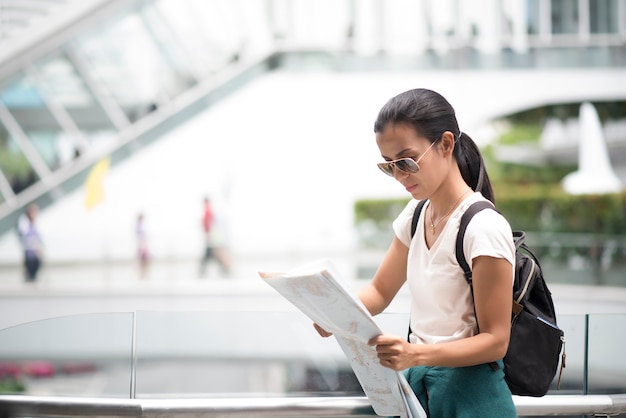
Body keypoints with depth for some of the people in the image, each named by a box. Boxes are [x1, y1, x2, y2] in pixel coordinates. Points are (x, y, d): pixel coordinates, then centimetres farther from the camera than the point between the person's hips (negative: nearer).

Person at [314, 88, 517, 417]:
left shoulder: (484, 228, -18)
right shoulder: (416, 215, 6)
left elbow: (494, 340, -17)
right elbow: (380, 291, 15)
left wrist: (415, 355, -30)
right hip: (415, 384, 7)